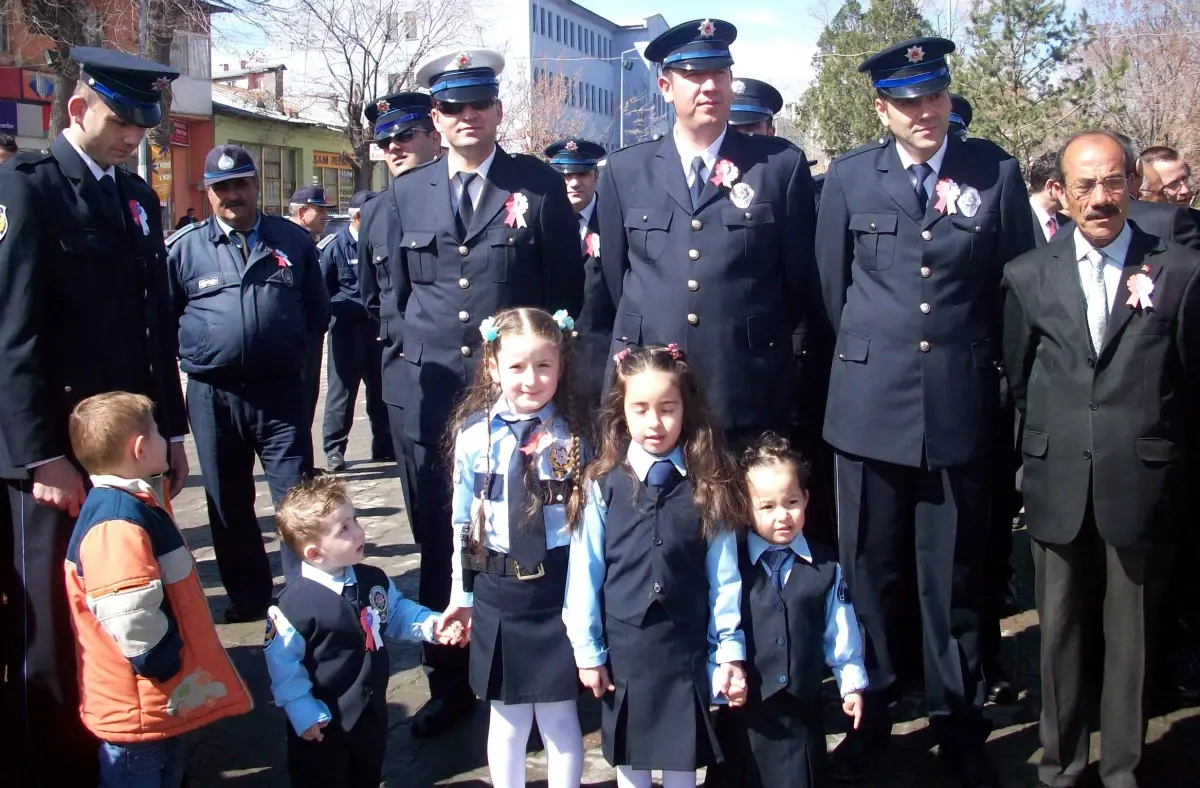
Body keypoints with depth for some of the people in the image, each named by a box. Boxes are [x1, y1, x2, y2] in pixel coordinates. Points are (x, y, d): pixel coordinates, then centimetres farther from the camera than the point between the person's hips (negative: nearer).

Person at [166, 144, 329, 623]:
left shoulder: (292, 240, 6)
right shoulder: (183, 248, 2)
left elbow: (317, 308, 13)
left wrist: (290, 349, 9)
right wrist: (193, 357, 4)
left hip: (281, 391, 0)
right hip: (213, 397, 1)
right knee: (228, 503, 11)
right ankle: (247, 598, 26)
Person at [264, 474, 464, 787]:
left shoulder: (373, 580, -6)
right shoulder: (294, 605, -26)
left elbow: (397, 613, 9)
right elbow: (283, 665, -20)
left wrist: (431, 625, -7)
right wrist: (304, 714, -18)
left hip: (372, 712, 6)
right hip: (323, 725, -6)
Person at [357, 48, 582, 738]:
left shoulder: (541, 187, 2)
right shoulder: (405, 195, 9)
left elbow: (567, 284, 3)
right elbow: (384, 285, 17)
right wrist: (404, 345, 7)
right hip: (429, 391, 2)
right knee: (439, 543, 8)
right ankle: (450, 681, 22)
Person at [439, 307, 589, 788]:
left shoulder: (574, 434, -8)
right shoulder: (474, 434, -4)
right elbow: (462, 518, 3)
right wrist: (462, 592, 7)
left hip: (561, 585, -1)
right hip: (497, 588, 2)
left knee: (558, 712, 10)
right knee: (507, 715, 15)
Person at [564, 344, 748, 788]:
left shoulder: (709, 486, -5)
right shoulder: (603, 484, -7)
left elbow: (724, 575, -2)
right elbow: (584, 571, -3)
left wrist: (730, 651, 0)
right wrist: (587, 650, 0)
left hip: (686, 650, 0)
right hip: (623, 649, 0)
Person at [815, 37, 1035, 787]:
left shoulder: (996, 172, 2)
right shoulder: (850, 177, 3)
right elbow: (832, 286, 9)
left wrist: (991, 367, 9)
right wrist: (870, 356, 11)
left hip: (961, 406, 0)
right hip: (871, 405, 1)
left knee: (956, 574, 8)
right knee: (871, 569, 10)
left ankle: (959, 724, 24)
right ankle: (870, 713, 25)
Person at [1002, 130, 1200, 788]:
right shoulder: (1027, 277, 4)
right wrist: (1052, 437, 11)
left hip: (1141, 484, -1)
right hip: (1059, 483, 2)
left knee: (1130, 635, 9)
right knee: (1061, 632, 12)